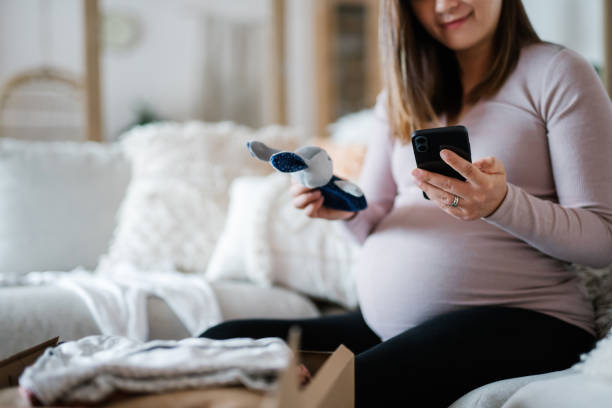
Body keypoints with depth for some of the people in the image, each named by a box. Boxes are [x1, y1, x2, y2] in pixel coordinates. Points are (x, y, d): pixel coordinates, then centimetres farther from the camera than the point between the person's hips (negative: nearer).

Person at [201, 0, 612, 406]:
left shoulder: (556, 72, 2)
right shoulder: (401, 94, 19)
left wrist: (502, 203, -22)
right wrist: (347, 208, -4)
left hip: (513, 321, -5)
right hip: (383, 323, 6)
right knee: (220, 341, -14)